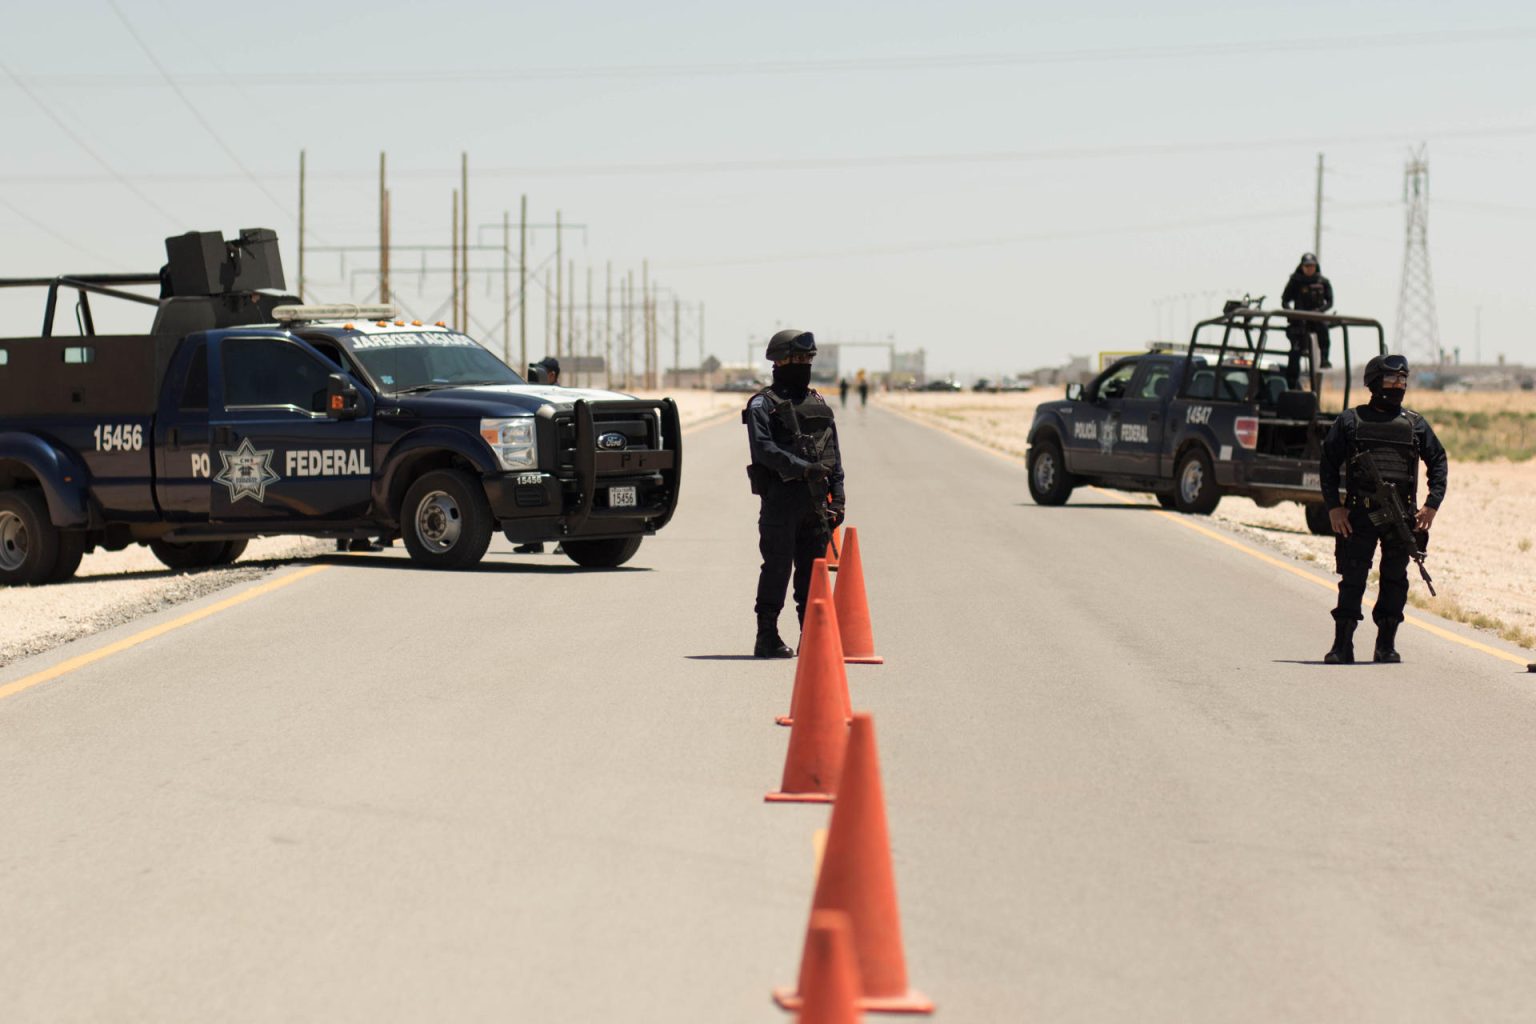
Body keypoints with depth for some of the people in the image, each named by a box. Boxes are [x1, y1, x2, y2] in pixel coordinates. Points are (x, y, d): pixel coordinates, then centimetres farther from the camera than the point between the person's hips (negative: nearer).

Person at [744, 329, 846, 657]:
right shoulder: (763, 404, -2)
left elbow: (833, 453, 18)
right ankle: (767, 637, -1)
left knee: (813, 570, 8)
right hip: (781, 498, -6)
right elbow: (763, 449, -16)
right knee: (777, 567, -5)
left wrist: (837, 497, 9)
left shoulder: (819, 404, 17)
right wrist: (803, 468, -25)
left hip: (815, 500, 6)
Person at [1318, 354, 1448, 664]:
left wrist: (1432, 505, 2)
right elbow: (1329, 464, 4)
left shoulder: (1416, 424, 9)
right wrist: (1333, 506, -6)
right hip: (1358, 515, -2)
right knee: (1352, 579, -3)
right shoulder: (1350, 421, 4)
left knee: (1395, 580, 4)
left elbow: (1438, 461, 14)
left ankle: (1386, 645, 12)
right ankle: (1342, 645, 0)